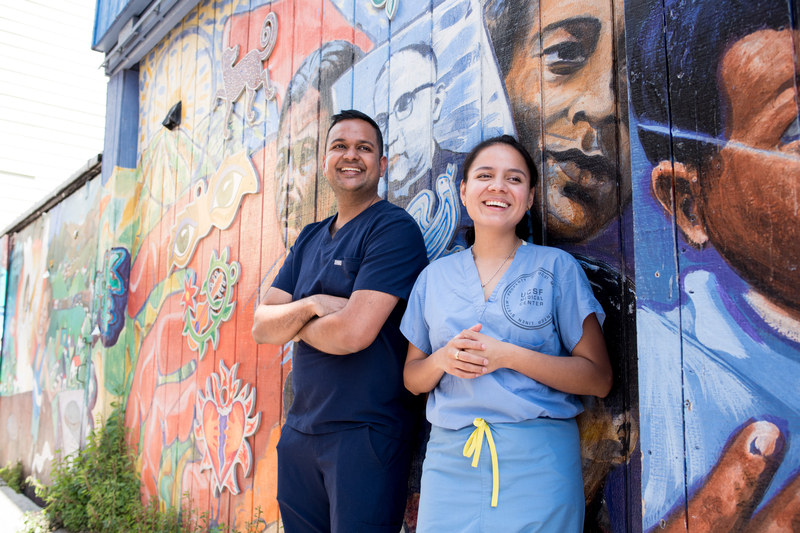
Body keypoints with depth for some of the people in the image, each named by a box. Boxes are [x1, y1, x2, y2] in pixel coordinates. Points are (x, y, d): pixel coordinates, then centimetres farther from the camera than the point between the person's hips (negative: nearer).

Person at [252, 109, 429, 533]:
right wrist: (311, 306, -15)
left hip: (366, 432, -7)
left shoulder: (394, 228, -12)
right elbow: (262, 327, 4)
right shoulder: (310, 238, 11)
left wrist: (293, 323, -4)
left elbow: (354, 332, -23)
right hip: (299, 430, 7)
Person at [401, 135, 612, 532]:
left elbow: (599, 379, -4)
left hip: (538, 462, -2)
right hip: (450, 459, 3)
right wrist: (444, 359, -11)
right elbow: (412, 378, 12)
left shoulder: (557, 268, -1)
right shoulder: (434, 277, 8)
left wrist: (507, 356, -16)